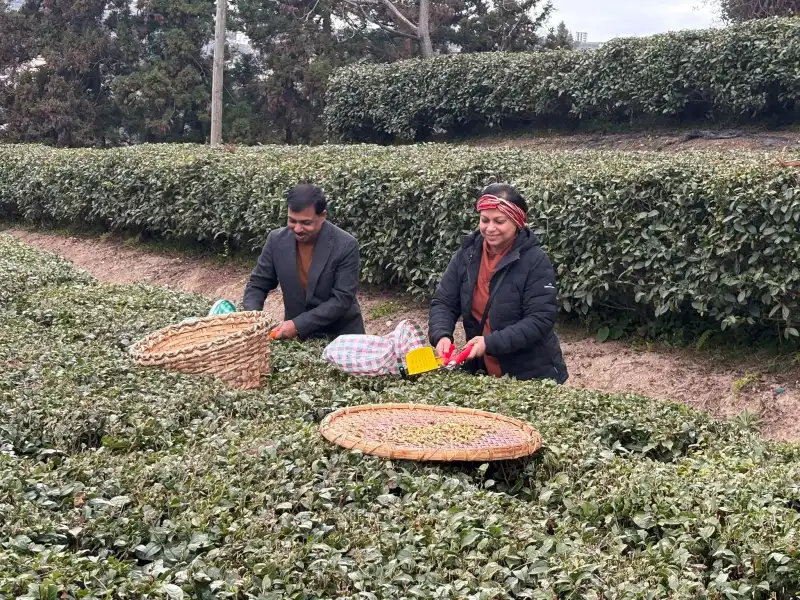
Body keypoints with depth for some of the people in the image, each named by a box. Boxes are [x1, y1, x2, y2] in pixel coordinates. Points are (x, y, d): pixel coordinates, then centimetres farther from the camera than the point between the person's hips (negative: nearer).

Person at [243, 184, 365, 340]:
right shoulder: (277, 240, -9)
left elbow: (342, 299, -20)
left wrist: (299, 325, -26)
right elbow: (258, 284, 0)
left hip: (341, 336, -2)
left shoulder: (346, 246, -19)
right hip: (297, 336, 3)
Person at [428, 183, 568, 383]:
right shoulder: (467, 255, -1)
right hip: (481, 372, 5)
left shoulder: (535, 261, -15)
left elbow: (541, 319, -20)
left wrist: (491, 343, -27)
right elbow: (443, 303, 0)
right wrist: (441, 335, -20)